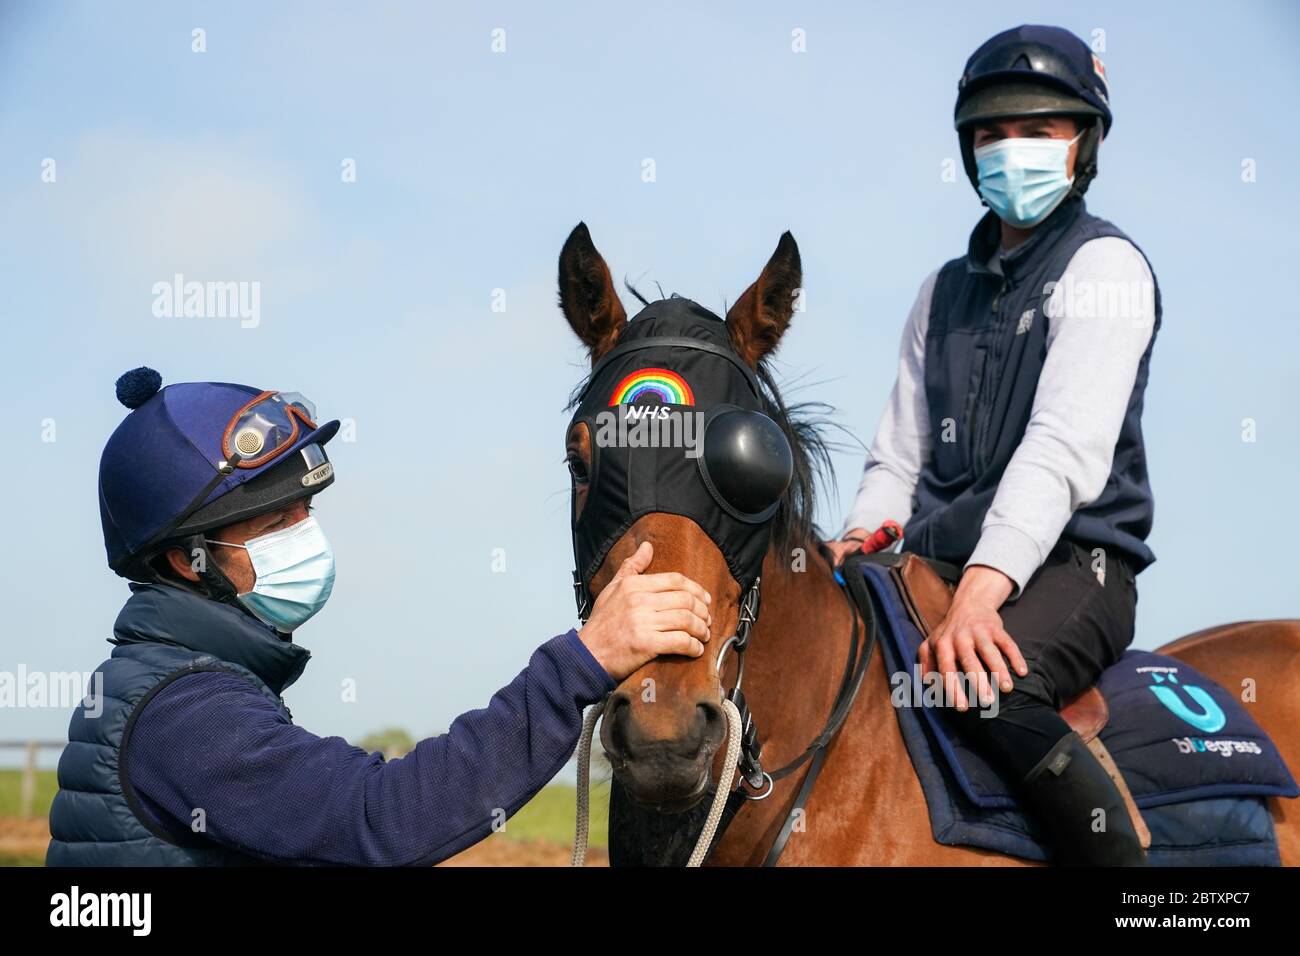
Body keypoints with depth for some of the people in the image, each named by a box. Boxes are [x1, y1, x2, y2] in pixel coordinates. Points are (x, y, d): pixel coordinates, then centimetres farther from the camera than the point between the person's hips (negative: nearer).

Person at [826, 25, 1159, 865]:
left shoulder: (1104, 267, -3)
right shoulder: (944, 292, 20)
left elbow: (1066, 448, -18)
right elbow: (900, 457, 18)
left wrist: (984, 590, -32)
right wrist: (859, 541, -6)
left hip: (1070, 565, -7)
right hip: (940, 564, 7)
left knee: (982, 685, -37)